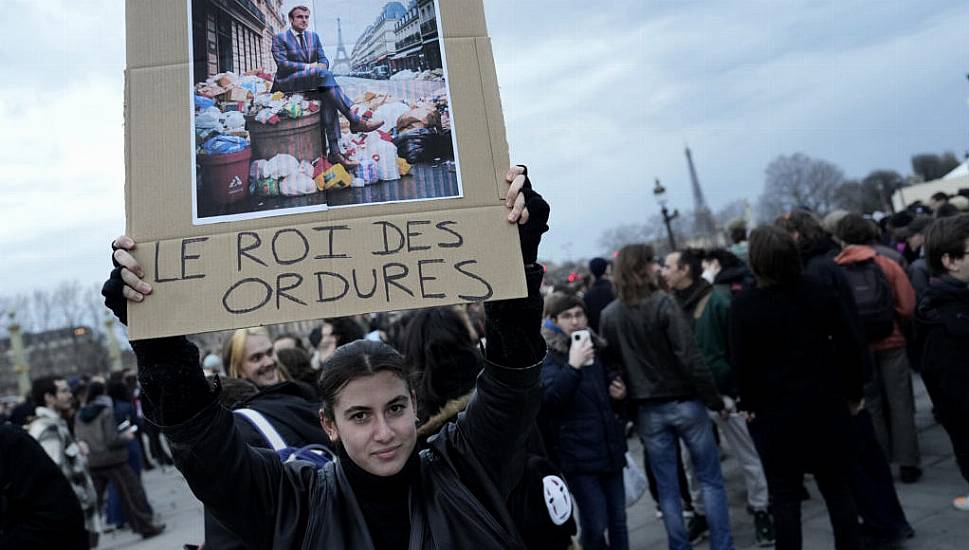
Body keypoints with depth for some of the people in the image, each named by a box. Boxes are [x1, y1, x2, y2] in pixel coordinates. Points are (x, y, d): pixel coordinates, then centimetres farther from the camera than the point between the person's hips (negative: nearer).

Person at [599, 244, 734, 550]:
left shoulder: (608, 315, -1)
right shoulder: (663, 303, -14)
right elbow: (690, 358, -18)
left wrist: (627, 405, 10)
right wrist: (714, 399, -8)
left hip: (648, 410, 4)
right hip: (684, 402, -3)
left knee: (667, 488, 13)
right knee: (711, 479, 11)